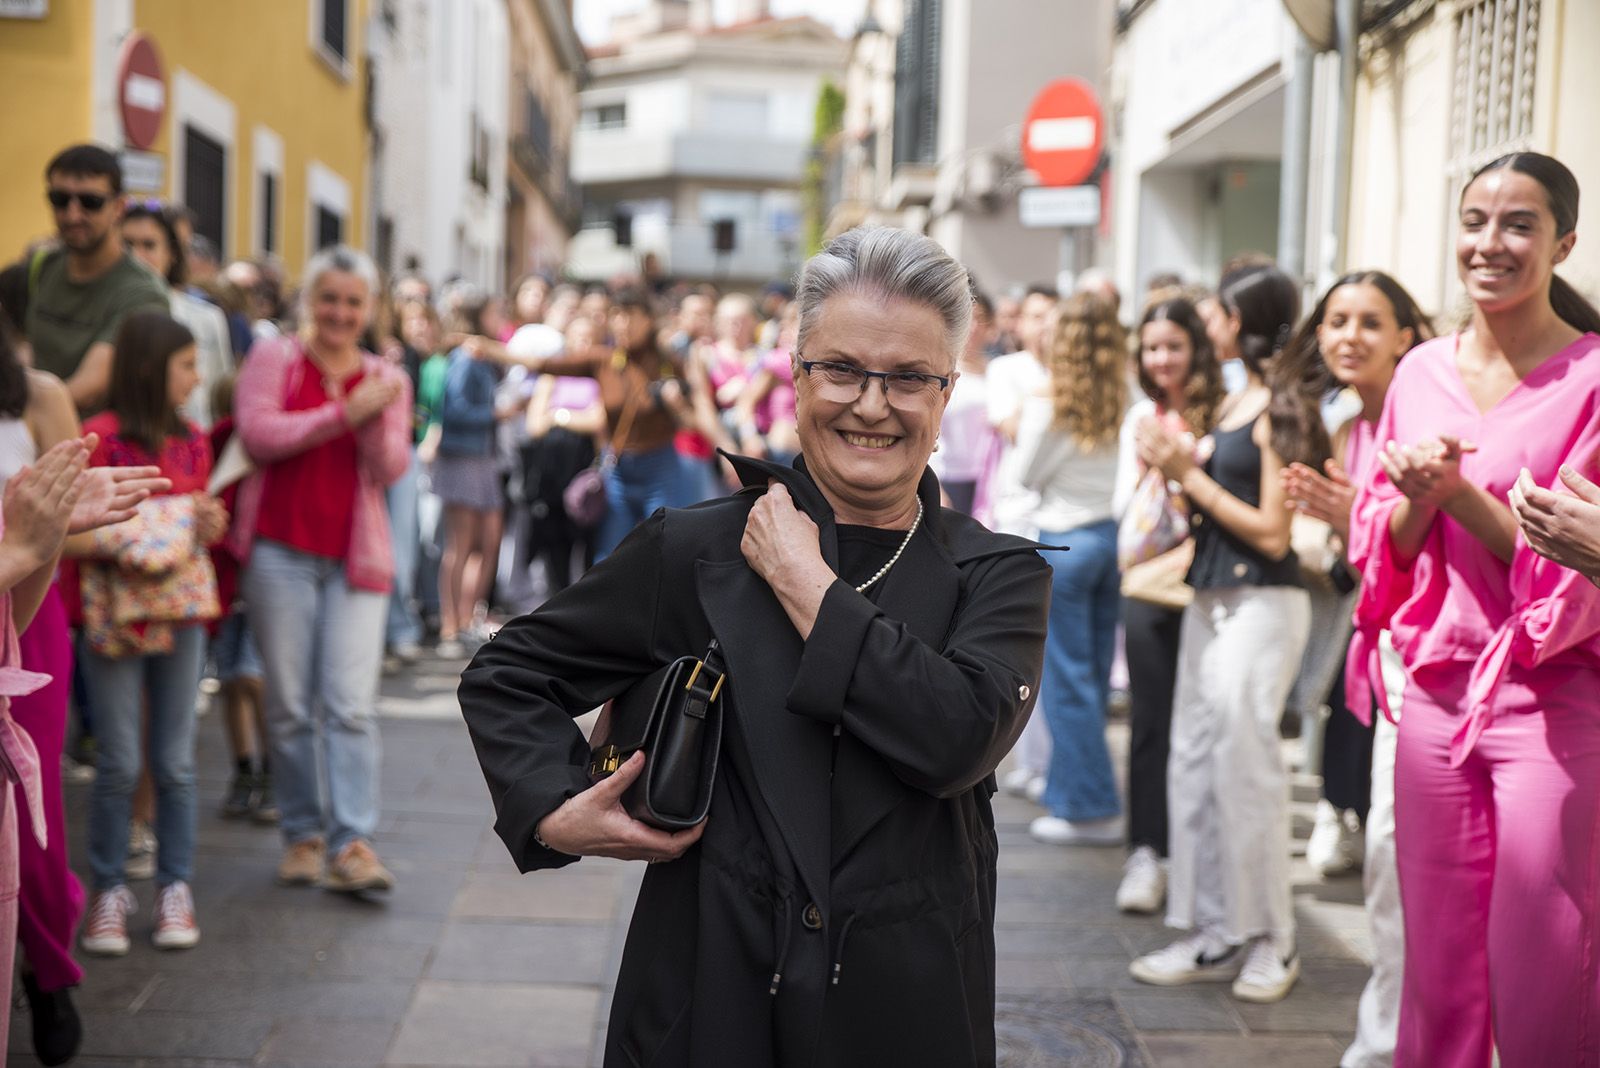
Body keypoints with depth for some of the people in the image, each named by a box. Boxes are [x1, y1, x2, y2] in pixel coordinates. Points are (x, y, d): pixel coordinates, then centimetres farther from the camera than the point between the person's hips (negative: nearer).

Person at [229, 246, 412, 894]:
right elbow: (257, 434, -10)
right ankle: (302, 833, 15)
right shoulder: (273, 359, 5)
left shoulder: (386, 379, 13)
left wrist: (377, 422, -15)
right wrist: (344, 413, -15)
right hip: (280, 549, -1)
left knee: (351, 705, -7)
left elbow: (390, 470, 4)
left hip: (355, 555, 1)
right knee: (289, 705, 4)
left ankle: (352, 843, -7)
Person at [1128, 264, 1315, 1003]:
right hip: (1210, 601, 9)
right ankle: (1215, 935, 19)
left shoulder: (1281, 408, -11)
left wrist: (1190, 474, -11)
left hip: (1260, 605, -9)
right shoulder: (1232, 404, 14)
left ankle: (1270, 942, 11)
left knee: (1245, 764, -4)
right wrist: (1173, 467, 0)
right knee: (1194, 765, 10)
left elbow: (1273, 533, -15)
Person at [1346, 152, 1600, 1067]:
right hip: (1436, 689, 5)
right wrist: (1419, 497, -10)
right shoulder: (1422, 374, 9)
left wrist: (1460, 491, -19)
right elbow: (1382, 543, 10)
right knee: (1438, 975, 11)